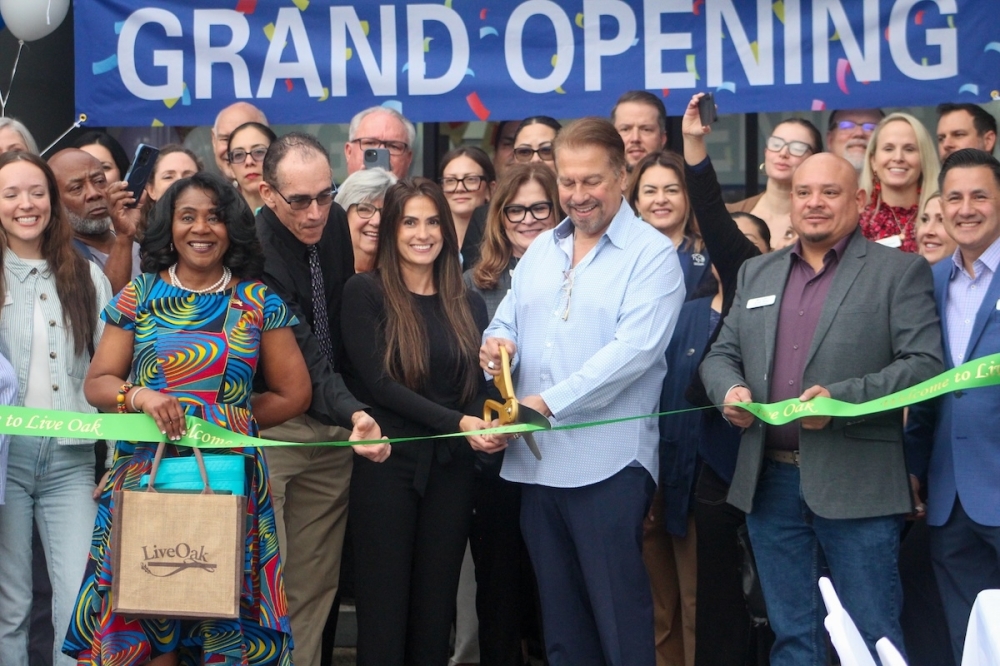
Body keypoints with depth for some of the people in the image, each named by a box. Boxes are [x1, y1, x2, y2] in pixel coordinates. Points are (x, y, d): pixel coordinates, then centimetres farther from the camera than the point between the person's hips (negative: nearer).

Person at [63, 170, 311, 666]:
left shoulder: (259, 303, 7)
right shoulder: (139, 296, 8)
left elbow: (293, 393, 8)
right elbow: (97, 382, 7)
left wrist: (229, 422, 0)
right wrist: (140, 397, -12)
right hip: (146, 474, 0)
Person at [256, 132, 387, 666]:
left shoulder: (335, 223, -1)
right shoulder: (254, 251, -22)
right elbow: (302, 357, -30)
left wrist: (350, 415, 10)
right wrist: (352, 413, -45)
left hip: (334, 424, 6)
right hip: (271, 426, -6)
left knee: (316, 583, 8)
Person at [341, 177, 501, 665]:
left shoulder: (467, 304, 11)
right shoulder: (365, 292, -2)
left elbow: (477, 385, 11)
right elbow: (376, 381, -10)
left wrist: (489, 423, -13)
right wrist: (457, 423, -18)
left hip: (450, 469, 4)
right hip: (387, 464, -4)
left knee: (436, 608, 8)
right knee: (384, 607, 1)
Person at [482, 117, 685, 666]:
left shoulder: (651, 254, -6)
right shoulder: (540, 250, 15)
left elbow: (633, 349, -17)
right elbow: (507, 323, 19)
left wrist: (549, 403, -21)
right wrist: (494, 344, -6)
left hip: (608, 462, -6)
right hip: (536, 459, 7)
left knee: (618, 614, -3)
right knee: (559, 615, 13)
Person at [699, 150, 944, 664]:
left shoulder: (900, 271, 0)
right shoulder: (756, 273, 16)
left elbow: (925, 366, -9)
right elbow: (722, 354, 18)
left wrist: (841, 399, -21)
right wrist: (730, 389, -5)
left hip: (856, 484, -5)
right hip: (770, 481, 5)